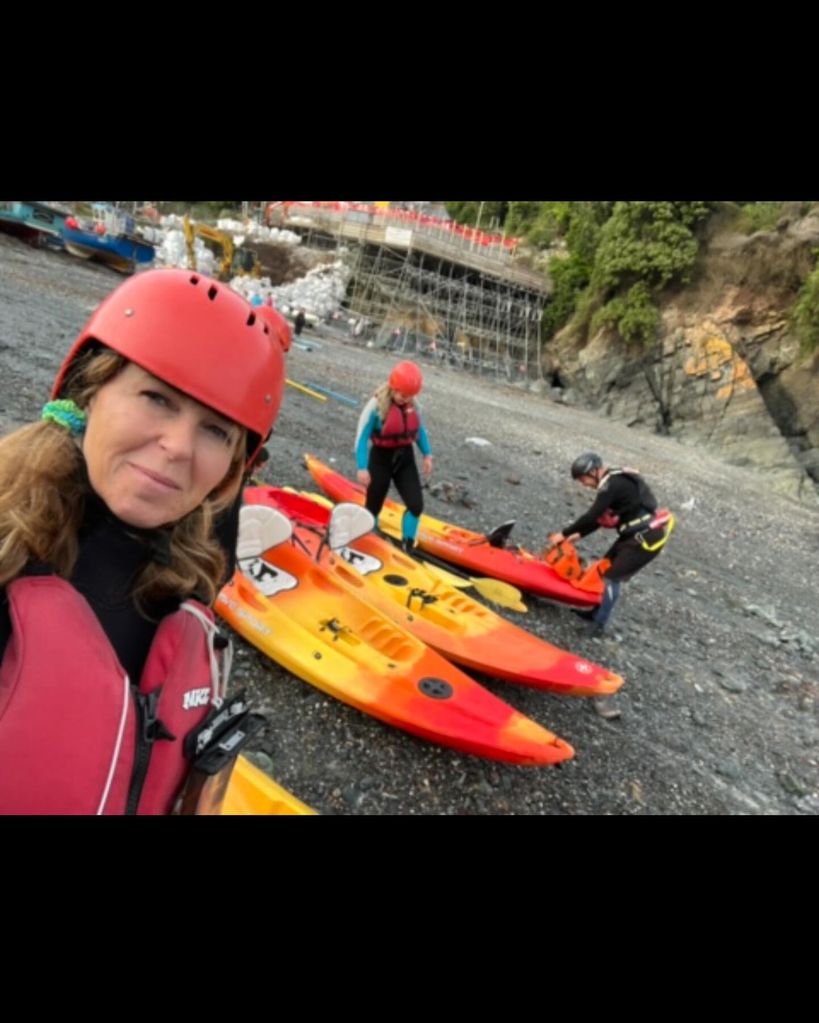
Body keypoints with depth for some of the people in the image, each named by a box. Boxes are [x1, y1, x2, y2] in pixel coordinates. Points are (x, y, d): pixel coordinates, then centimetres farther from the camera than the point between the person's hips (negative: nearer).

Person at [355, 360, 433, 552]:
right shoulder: (376, 405, -20)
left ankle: (406, 546, 16)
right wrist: (362, 468, -24)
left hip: (405, 459, 5)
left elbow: (419, 430, 11)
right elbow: (362, 437, -19)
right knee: (374, 507, 8)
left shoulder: (413, 405, -4)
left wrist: (427, 454, 5)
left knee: (416, 505, -2)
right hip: (381, 460, -4)